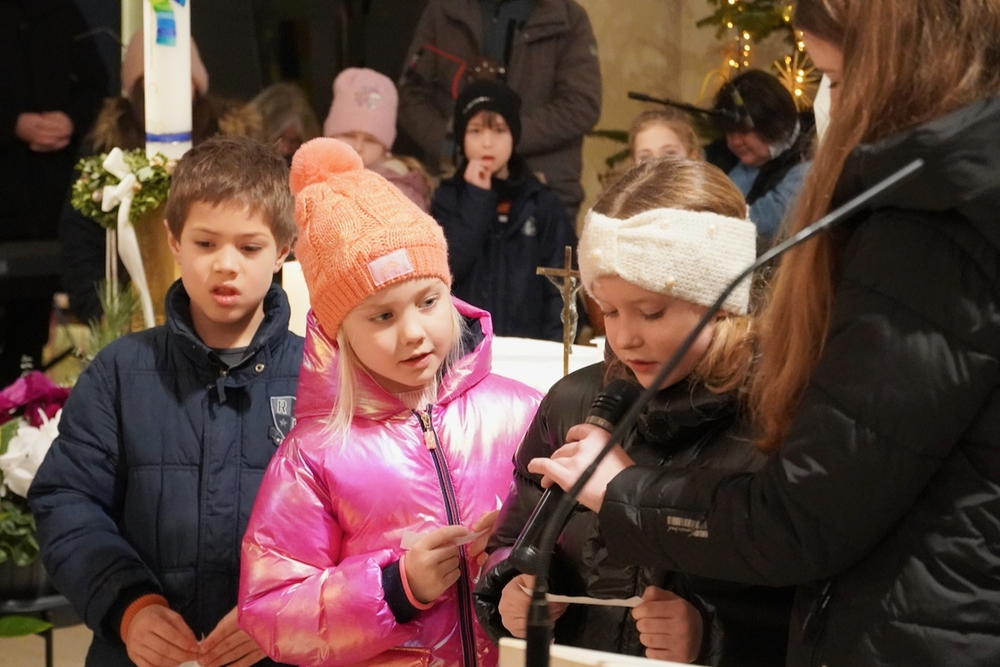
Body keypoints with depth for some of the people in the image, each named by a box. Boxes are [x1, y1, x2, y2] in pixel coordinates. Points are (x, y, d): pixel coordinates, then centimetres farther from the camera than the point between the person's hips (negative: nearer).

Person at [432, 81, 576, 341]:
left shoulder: (544, 205, 7)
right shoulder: (448, 198, 9)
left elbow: (559, 289, 4)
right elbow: (442, 270, -6)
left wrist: (551, 348, -10)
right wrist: (477, 198, -4)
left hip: (526, 343, 0)